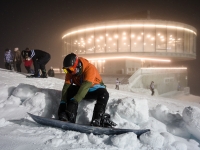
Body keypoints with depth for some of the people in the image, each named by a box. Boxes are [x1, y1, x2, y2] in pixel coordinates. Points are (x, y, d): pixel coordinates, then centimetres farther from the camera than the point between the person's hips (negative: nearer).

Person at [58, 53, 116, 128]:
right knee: (70, 89, -26)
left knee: (103, 94, -36)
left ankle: (97, 120, -43)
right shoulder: (70, 72, -11)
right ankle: (70, 119, -35)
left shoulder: (89, 68, -30)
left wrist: (74, 101, -50)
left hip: (94, 88, -4)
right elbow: (66, 87, -19)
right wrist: (63, 103, -32)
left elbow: (85, 86, -42)